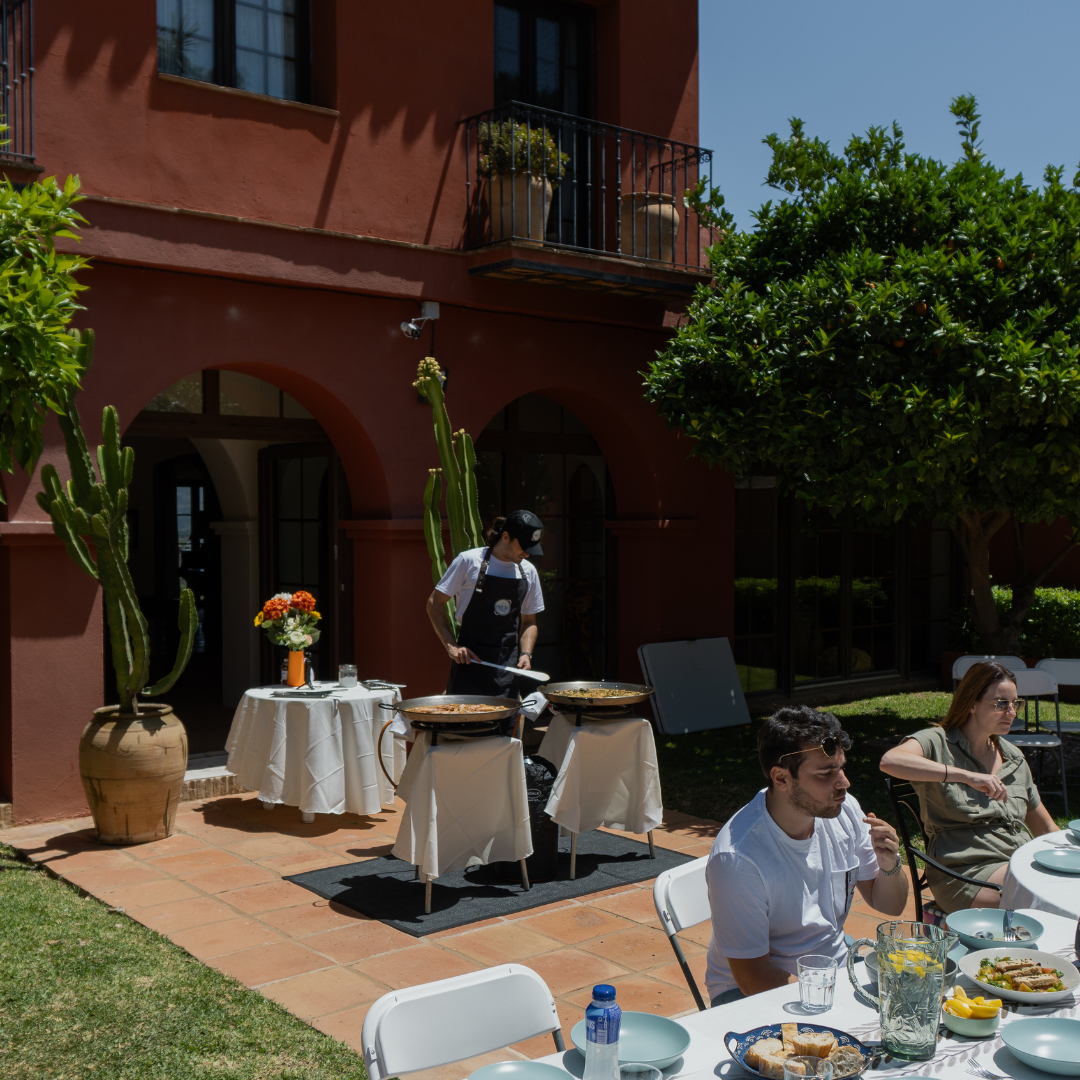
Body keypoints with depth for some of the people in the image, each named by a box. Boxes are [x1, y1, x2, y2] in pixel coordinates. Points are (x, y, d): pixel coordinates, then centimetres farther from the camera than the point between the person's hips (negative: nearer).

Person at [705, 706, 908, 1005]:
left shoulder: (844, 810, -6)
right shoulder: (737, 857, -27)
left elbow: (890, 906, 7)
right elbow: (754, 980, -21)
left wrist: (890, 866, -14)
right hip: (761, 992, -7)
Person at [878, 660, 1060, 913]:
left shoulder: (1013, 757, 20)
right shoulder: (938, 743, -2)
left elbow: (1045, 828, 27)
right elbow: (890, 761, -25)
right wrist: (967, 776, -29)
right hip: (966, 871, -7)